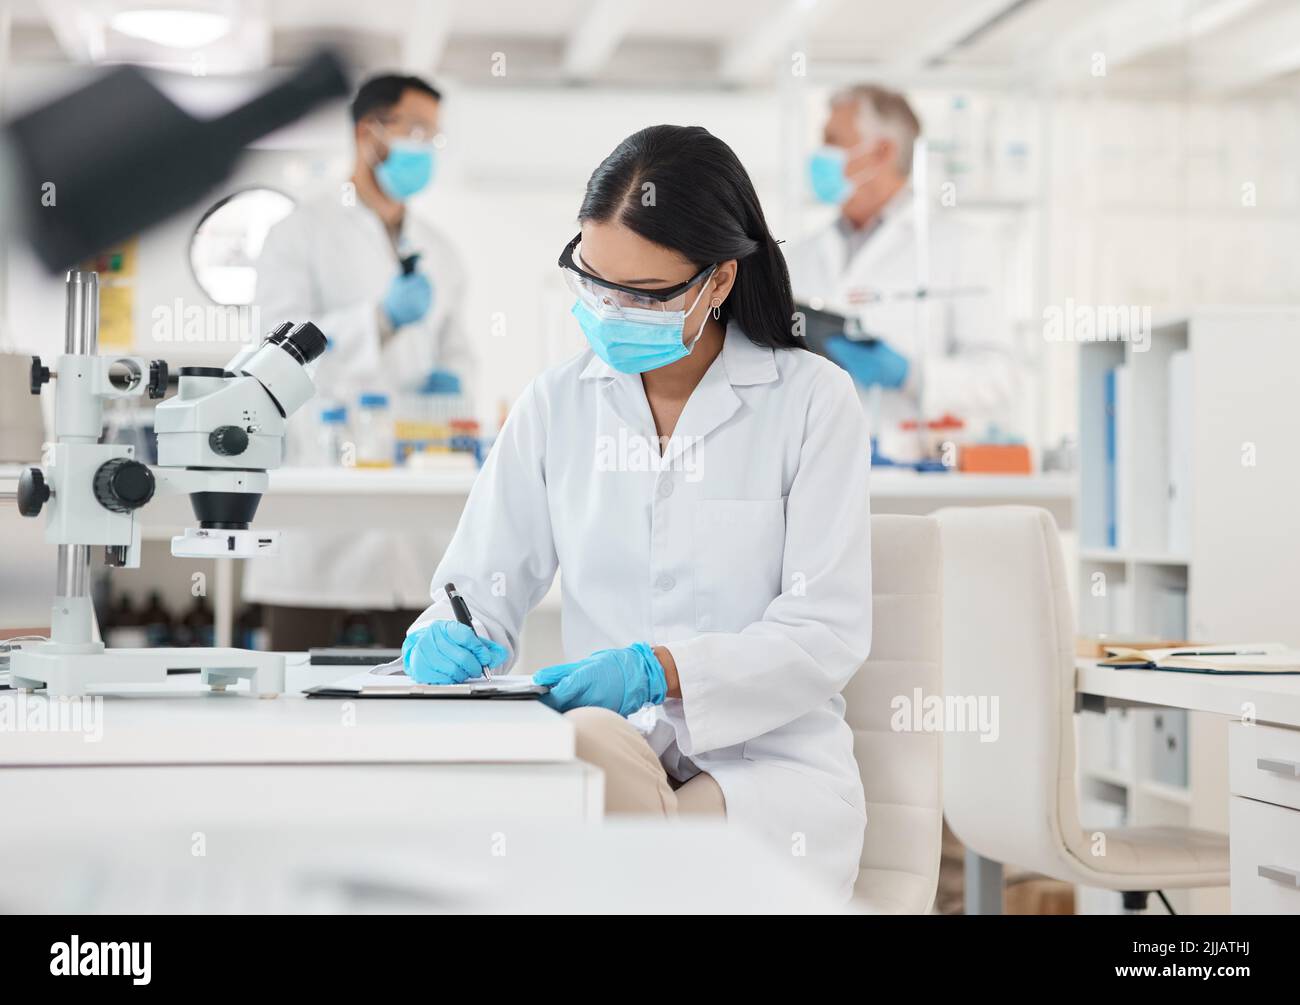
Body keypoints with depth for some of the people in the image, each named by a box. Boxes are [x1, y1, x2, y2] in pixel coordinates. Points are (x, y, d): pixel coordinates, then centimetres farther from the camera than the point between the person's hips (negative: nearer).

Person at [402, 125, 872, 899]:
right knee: (593, 744, -34)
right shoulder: (555, 405, 10)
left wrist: (662, 669, -22)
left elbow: (828, 633, -7)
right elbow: (482, 589, 10)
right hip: (608, 747, 2)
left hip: (767, 759, -2)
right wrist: (448, 639, -15)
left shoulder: (813, 400, 0)